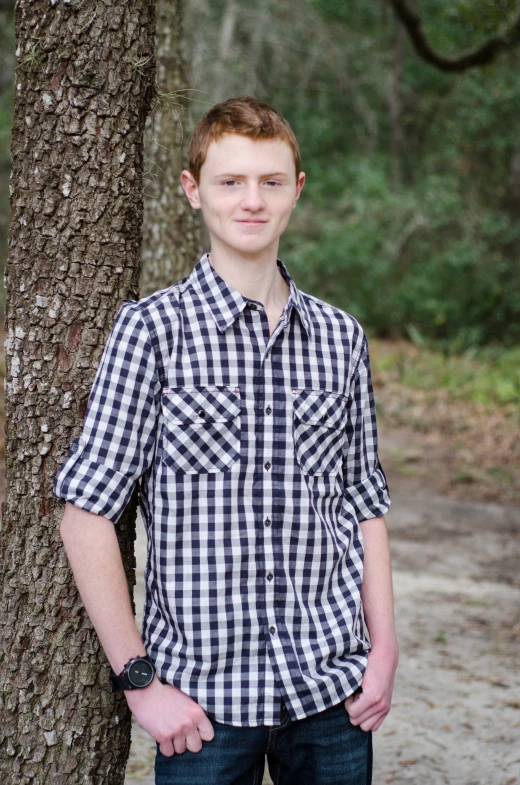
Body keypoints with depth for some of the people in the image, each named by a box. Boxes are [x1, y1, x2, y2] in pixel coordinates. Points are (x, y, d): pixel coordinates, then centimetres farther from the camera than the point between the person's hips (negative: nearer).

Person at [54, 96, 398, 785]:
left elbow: (364, 506, 12)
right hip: (203, 700, -3)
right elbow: (87, 514, -8)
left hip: (334, 693, 4)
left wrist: (384, 650, 4)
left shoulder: (340, 337, 7)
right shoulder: (152, 329, -6)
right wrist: (139, 680, -10)